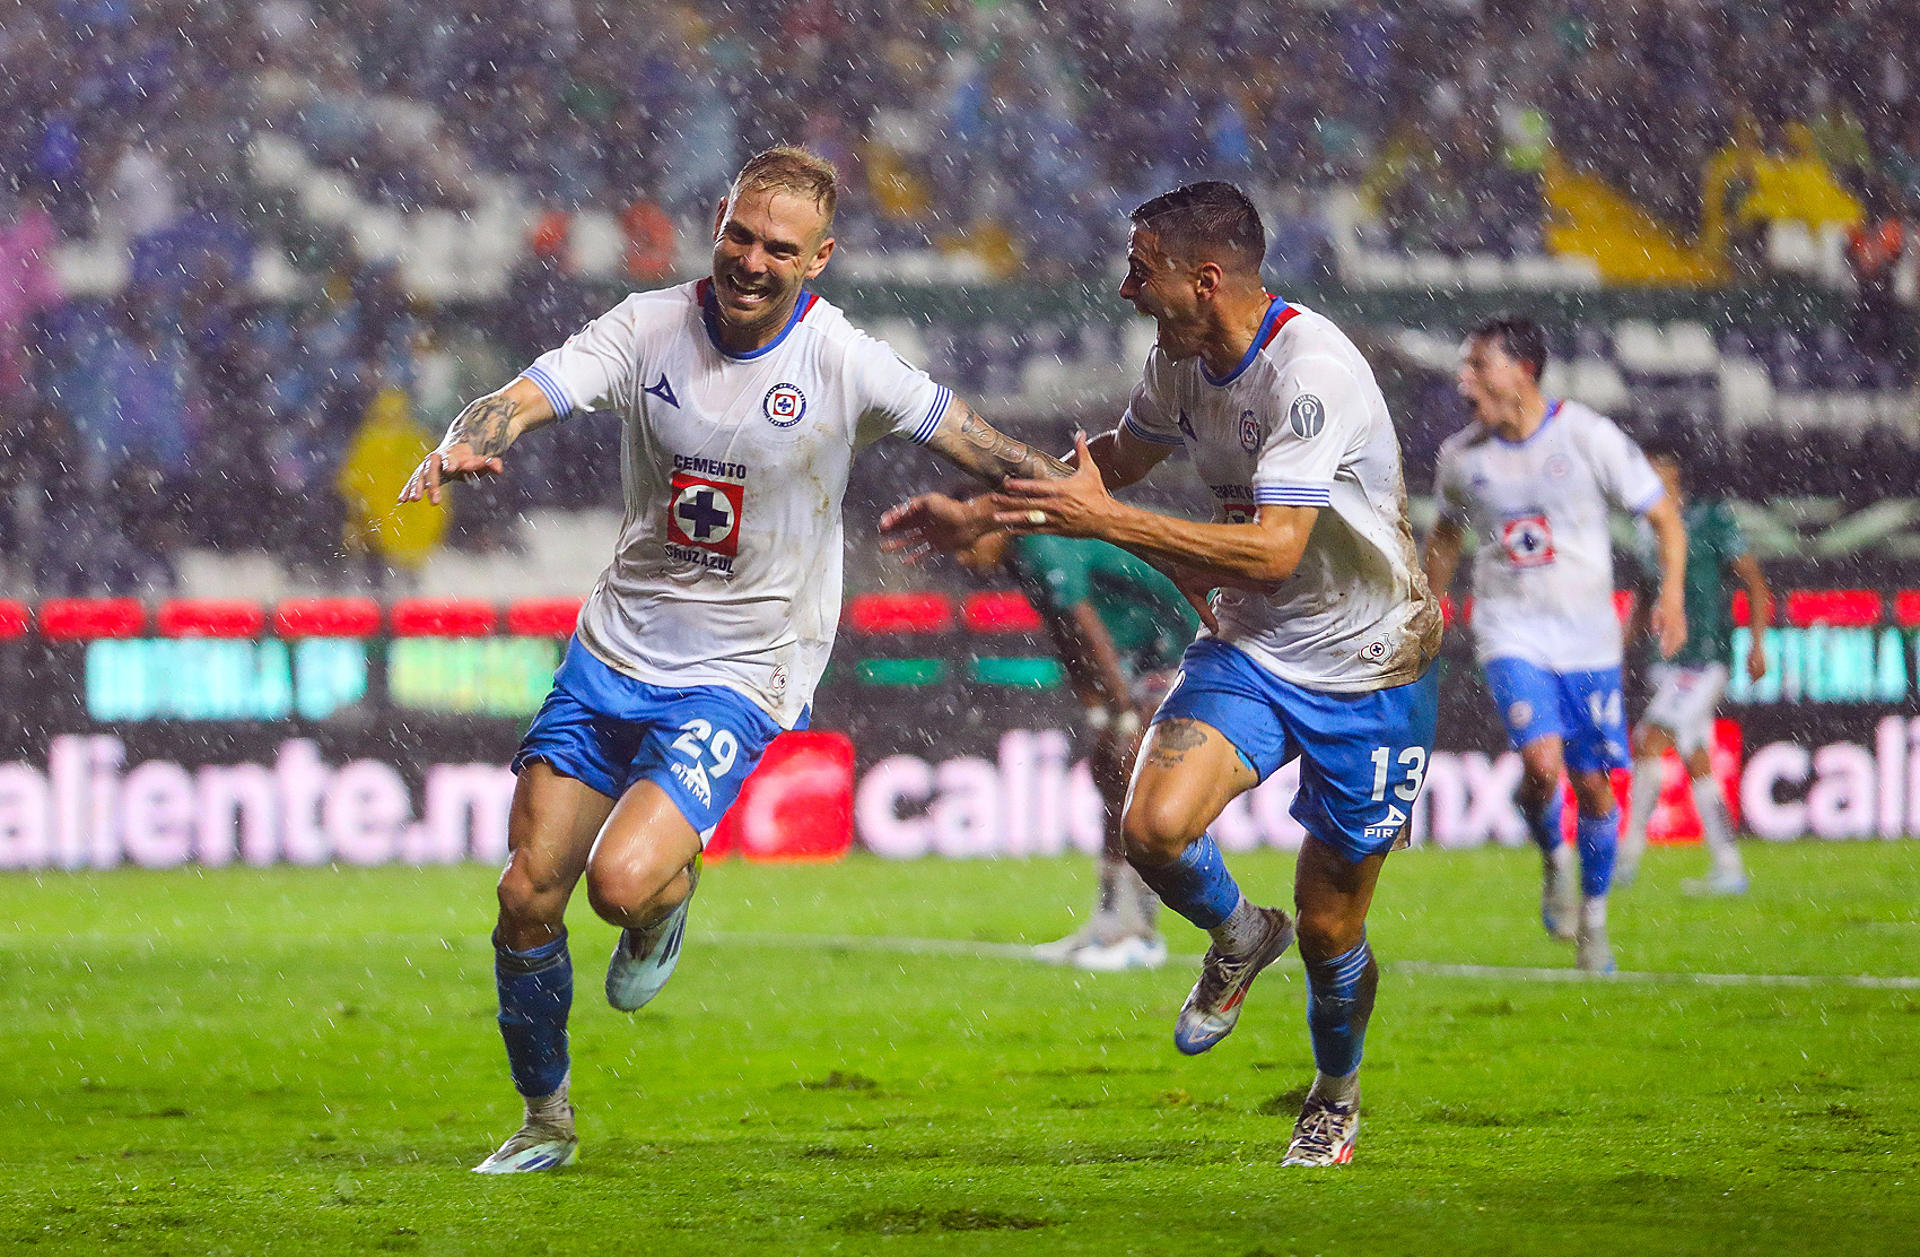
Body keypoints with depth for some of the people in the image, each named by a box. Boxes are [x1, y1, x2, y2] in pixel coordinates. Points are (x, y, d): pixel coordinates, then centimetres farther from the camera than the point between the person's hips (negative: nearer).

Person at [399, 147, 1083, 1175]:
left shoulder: (843, 365, -12)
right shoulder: (649, 328, -5)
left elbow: (967, 439, -2)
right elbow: (526, 398, -16)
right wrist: (462, 445, -37)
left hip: (737, 682, -4)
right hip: (610, 653, 4)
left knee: (622, 883, -24)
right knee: (528, 896, 2)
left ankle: (670, 895, 15)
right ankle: (545, 1121, 24)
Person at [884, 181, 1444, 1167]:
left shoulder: (1312, 373, -26)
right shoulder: (1181, 363, -1)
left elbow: (1271, 552, -33)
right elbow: (1118, 458, 22)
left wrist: (1105, 521, -32)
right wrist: (978, 516, 17)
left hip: (1366, 669, -6)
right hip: (1248, 648, 6)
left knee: (1328, 932, 3)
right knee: (1155, 826, -22)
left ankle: (1335, 1096, 34)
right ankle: (1237, 937, 12)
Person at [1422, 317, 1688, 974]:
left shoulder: (1588, 436, -8)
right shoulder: (1460, 456, 1)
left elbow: (1664, 517, -2)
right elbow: (1446, 533, 21)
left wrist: (1671, 594, -17)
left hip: (1587, 640, 0)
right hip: (1510, 634, 0)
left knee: (1592, 784, 3)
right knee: (1542, 761, -22)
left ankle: (1594, 919, 23)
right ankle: (1553, 865, 7)